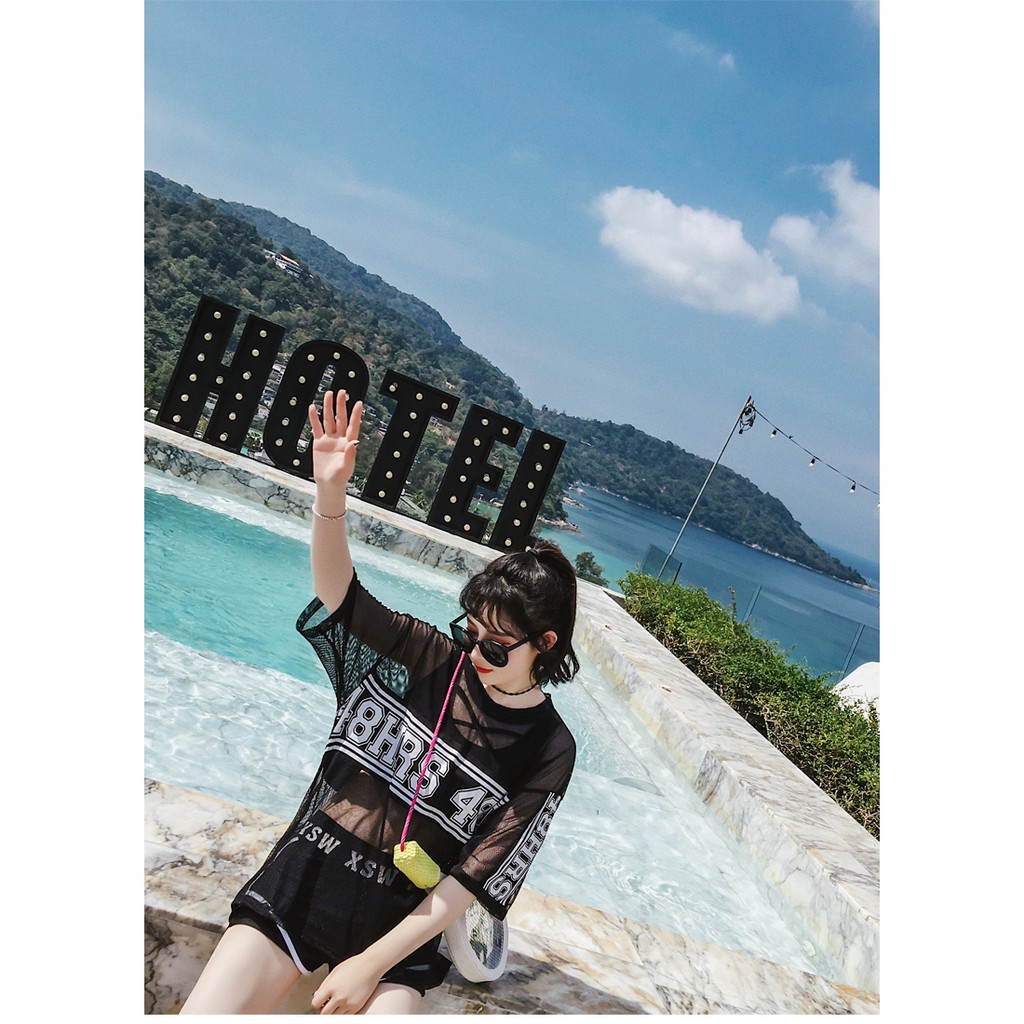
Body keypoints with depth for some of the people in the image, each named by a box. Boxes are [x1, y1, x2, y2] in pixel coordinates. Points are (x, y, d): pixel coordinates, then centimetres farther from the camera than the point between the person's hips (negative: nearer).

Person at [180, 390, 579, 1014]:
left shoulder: (548, 753, -7)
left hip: (400, 919, 0)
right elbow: (337, 590, -13)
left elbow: (476, 876, -8)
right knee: (204, 1012, -14)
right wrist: (330, 495, -29)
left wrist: (371, 964, -11)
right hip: (305, 870, 1)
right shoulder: (429, 658, -4)